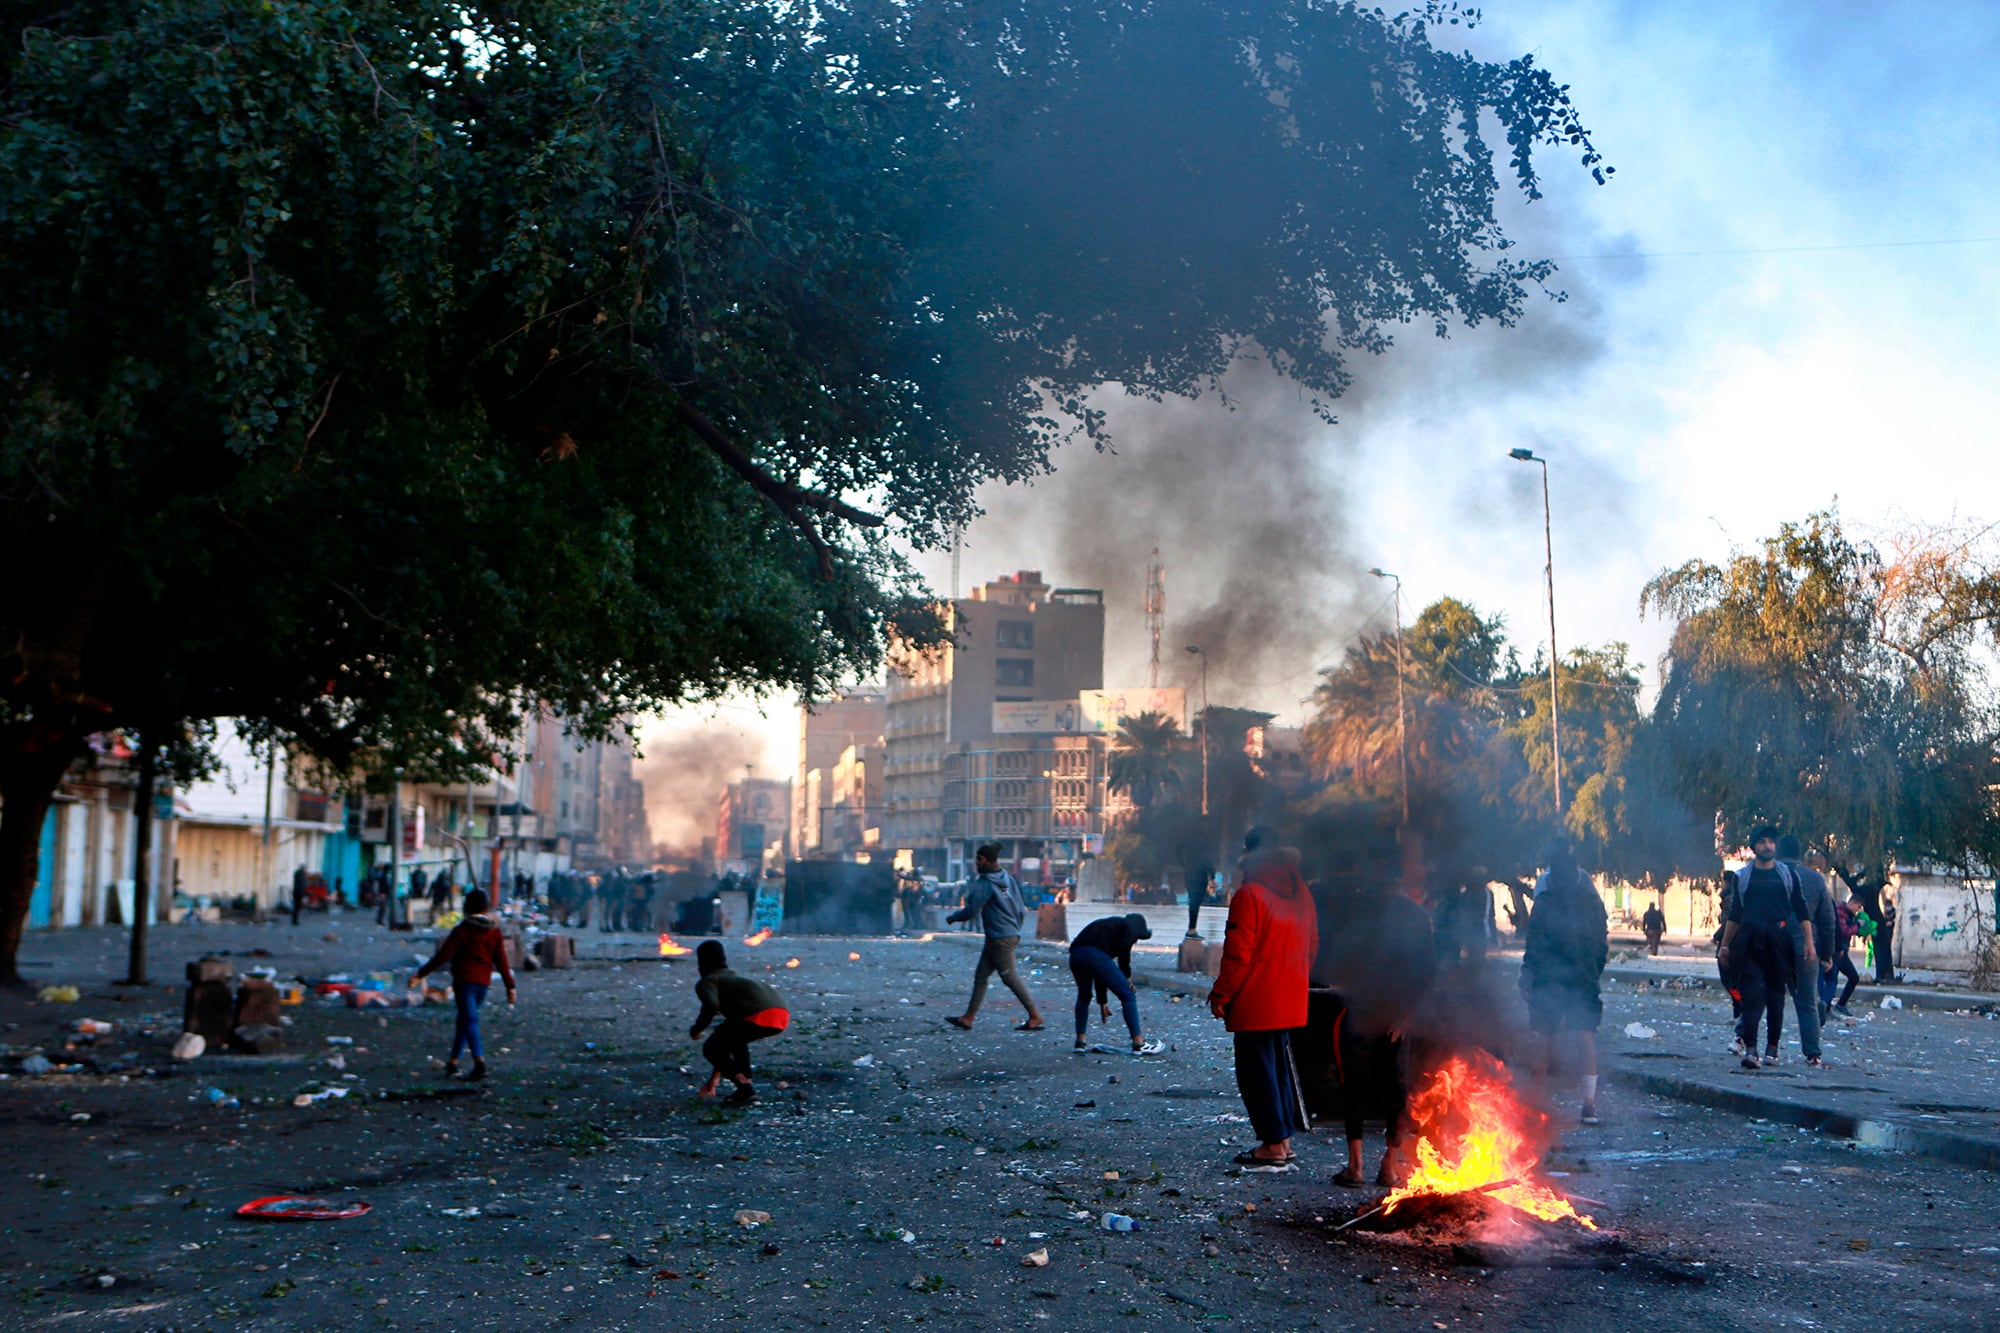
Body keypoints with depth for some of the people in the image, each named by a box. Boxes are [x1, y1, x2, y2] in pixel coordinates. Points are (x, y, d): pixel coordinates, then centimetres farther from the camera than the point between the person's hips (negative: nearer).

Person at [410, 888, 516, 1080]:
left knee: (469, 1020, -10)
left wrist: (420, 974, -4)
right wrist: (510, 986, 5)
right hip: (483, 982, 5)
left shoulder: (461, 930, -6)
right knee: (464, 1020, 17)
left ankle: (479, 1062, -25)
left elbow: (443, 956, -10)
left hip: (464, 980, -5)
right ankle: (453, 1062, 19)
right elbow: (501, 961, 3)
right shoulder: (494, 931, 6)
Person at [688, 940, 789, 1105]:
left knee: (710, 1049, 12)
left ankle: (746, 1089, -3)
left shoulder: (706, 982, 16)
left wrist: (696, 1029, 8)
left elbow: (711, 1005, -12)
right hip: (782, 1015, 8)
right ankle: (746, 1087, 22)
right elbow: (727, 1040, 44)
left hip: (758, 1014, -8)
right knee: (735, 1037, 34)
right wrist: (715, 1077, 49)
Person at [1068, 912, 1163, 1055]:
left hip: (1075, 955, 7)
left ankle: (1080, 1042, 29)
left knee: (1084, 995, 32)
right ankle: (1138, 1044, 11)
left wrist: (1102, 1001, 43)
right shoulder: (1131, 927, 19)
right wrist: (1127, 975, 7)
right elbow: (1124, 948, -6)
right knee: (1127, 995, 8)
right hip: (1095, 956, -7)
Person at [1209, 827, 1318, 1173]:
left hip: (1255, 1002, -8)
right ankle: (1283, 1142, 20)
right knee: (1279, 1067, 16)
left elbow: (1238, 954, -17)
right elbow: (1311, 947, 15)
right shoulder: (1301, 893, 9)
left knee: (1257, 1070, -1)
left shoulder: (1249, 893, -15)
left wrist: (1220, 995, -8)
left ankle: (1274, 1147, -1)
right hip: (1290, 1002, 8)